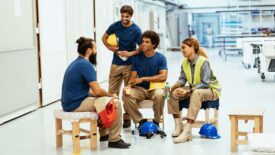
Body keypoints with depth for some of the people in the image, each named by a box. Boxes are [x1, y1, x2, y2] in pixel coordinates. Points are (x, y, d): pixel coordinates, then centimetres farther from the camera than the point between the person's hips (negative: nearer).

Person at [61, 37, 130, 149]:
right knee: (115, 104, -7)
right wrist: (110, 95, -1)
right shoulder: (86, 64, -16)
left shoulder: (76, 63, 14)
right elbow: (97, 91, -22)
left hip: (71, 103, 10)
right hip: (77, 105, -10)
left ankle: (104, 134, 34)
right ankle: (114, 140, 1)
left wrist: (106, 95, 10)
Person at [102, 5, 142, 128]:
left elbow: (141, 48, -7)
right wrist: (110, 48, -4)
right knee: (112, 92, 8)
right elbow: (104, 37, 12)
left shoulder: (136, 30, -10)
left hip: (129, 65, -3)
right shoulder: (115, 26, -2)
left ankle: (127, 118, 14)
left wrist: (130, 53, -22)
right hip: (116, 64, 3)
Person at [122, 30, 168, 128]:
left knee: (159, 95, -37)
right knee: (126, 95, -27)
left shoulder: (160, 58, -4)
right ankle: (140, 121, -8)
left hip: (155, 87, -2)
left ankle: (156, 121, -10)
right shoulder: (137, 58, 3)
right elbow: (133, 77, 1)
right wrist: (129, 86, -22)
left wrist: (143, 79, -18)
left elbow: (163, 77, -15)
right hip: (140, 89, 2)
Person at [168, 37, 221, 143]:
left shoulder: (203, 62, -22)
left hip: (210, 89, -7)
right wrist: (175, 85, -18)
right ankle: (178, 126, -8)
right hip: (193, 89, 7)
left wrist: (188, 91, -32)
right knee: (173, 92, -13)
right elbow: (182, 79, 4)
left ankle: (187, 131, -41)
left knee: (196, 93, -40)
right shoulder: (185, 62, -2)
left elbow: (205, 83, -25)